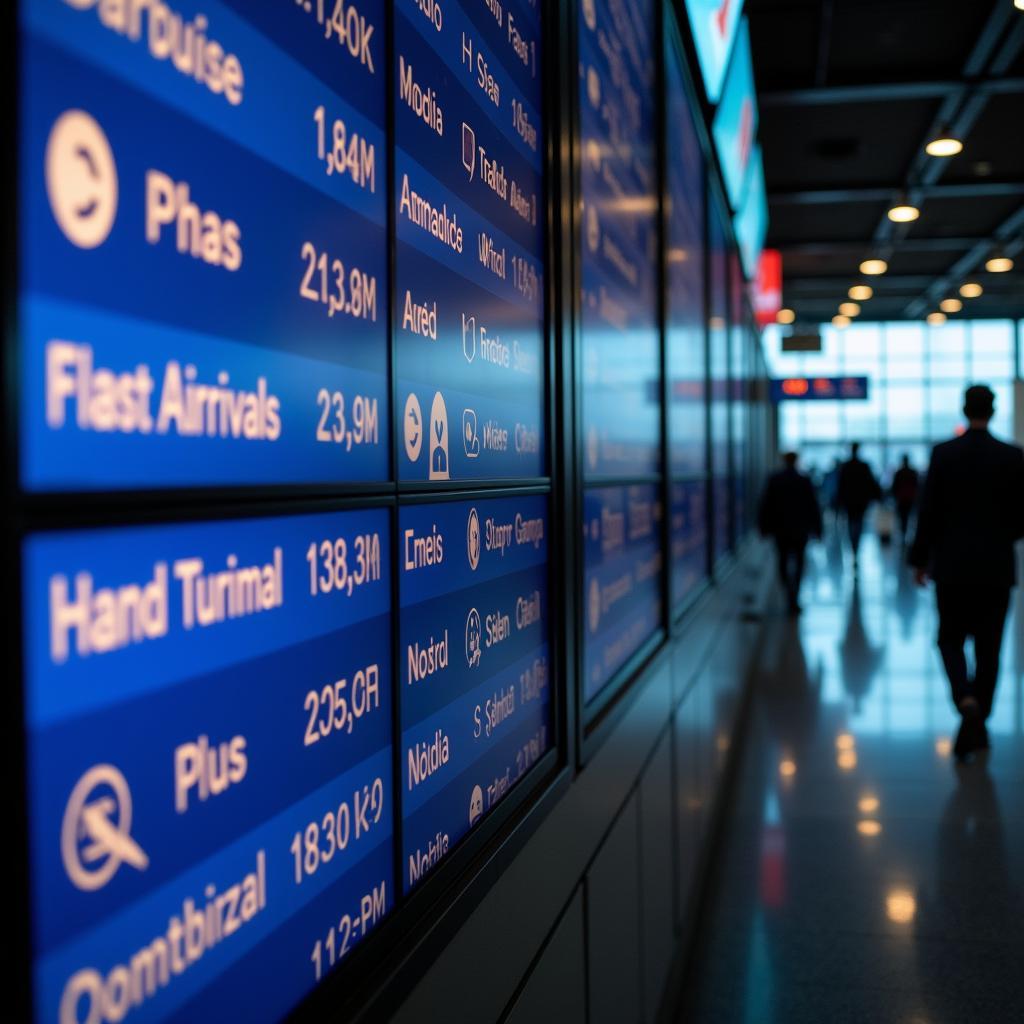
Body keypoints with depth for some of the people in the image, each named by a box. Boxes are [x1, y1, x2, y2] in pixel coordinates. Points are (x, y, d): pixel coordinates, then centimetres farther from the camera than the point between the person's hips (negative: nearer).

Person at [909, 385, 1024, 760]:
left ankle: (966, 699, -14)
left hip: (952, 565, -1)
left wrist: (920, 559, 3)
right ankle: (975, 727, 13)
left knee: (951, 639, 12)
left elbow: (929, 511, -6)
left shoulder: (943, 453, -7)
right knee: (988, 648, 9)